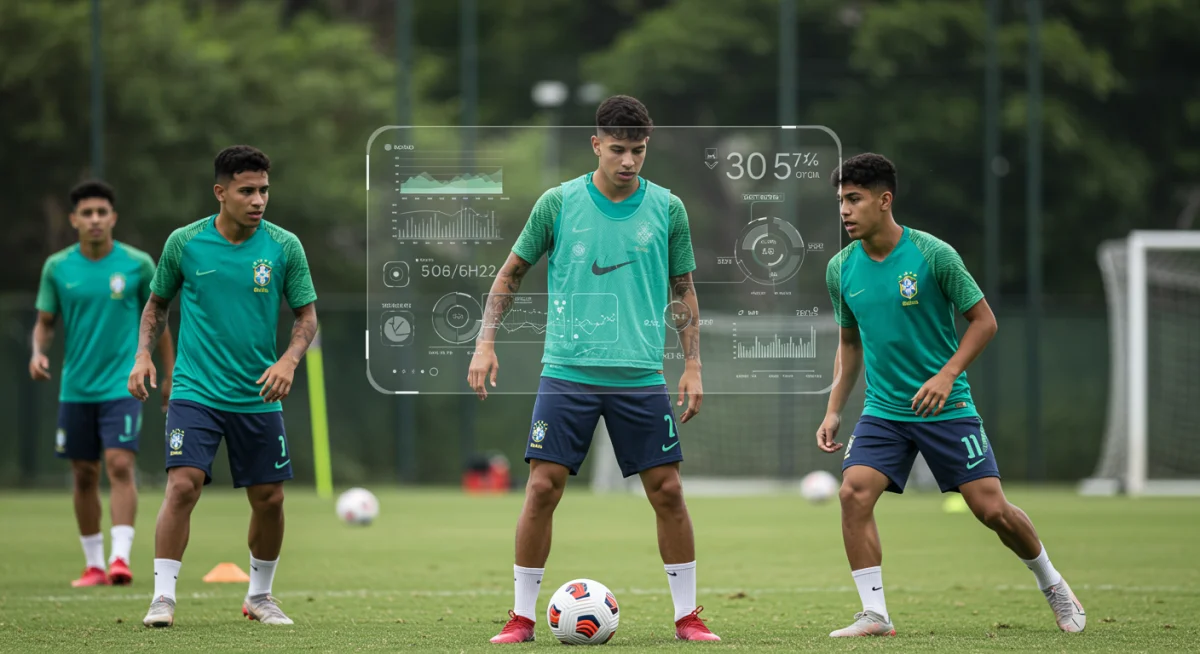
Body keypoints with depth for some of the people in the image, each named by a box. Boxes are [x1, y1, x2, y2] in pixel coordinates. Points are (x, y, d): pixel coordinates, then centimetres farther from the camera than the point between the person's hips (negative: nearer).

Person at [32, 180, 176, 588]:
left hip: (122, 385, -3)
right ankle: (93, 564, 17)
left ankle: (120, 558, -22)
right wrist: (38, 352, -12)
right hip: (76, 388, 3)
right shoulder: (57, 267, 1)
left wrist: (170, 375, 9)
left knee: (120, 465, -17)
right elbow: (45, 322, 9)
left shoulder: (137, 264, -3)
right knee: (84, 476, 7)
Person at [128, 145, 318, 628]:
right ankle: (163, 597, -12)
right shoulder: (184, 243, -3)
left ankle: (260, 597, 26)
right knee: (183, 485, -18)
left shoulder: (284, 247, -3)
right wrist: (143, 355, -3)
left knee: (269, 498, 6)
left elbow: (307, 315, 4)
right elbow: (157, 302, 11)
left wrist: (289, 360, -14)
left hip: (258, 397, 2)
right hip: (195, 390, -2)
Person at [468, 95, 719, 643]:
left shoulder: (667, 209, 3)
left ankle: (687, 616, 10)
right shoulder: (559, 203, 0)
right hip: (568, 371, -1)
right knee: (543, 487, -7)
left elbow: (683, 290, 12)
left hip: (641, 376, 1)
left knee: (667, 491, -1)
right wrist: (485, 343, 2)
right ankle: (522, 617, 3)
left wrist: (693, 366, 4)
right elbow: (512, 273, 10)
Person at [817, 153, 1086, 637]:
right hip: (883, 411, 3)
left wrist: (948, 374, -18)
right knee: (854, 492, -20)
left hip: (947, 409, -3)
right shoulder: (841, 269, 1)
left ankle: (1051, 584, 23)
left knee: (992, 509, -4)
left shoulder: (933, 255, -12)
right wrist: (834, 410, 8)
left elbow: (983, 321, -5)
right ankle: (874, 614, -14)